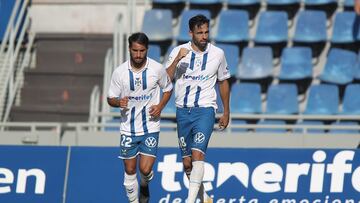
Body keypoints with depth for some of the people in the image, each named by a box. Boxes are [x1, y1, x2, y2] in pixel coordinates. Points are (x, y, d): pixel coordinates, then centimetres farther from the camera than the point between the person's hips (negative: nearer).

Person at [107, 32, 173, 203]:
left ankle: (144, 185, 26)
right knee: (130, 170, 5)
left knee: (145, 169, -9)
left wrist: (160, 106, -6)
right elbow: (110, 99, 2)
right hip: (128, 128, 1)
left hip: (150, 127, -1)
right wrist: (119, 102, -21)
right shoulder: (120, 72, -7)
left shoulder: (157, 69, -7)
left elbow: (168, 88, 11)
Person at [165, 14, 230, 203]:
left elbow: (223, 82, 13)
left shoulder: (217, 53, 1)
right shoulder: (178, 51, 0)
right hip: (183, 110, 2)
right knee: (187, 163, 8)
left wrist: (226, 113, 16)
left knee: (197, 155, -21)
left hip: (204, 110, -2)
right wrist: (177, 60, -22)